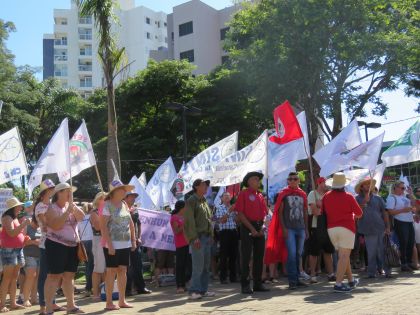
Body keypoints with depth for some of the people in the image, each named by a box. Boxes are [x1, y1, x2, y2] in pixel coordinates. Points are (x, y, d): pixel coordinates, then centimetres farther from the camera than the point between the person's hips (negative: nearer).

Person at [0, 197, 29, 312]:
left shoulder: (15, 218, 18)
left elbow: (21, 234, 18)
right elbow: (12, 233, -20)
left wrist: (25, 225, 6)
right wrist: (23, 224, -18)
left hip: (18, 249, 8)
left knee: (14, 278, 7)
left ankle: (13, 303, 10)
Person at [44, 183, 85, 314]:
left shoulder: (72, 206, 13)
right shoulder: (51, 208, -7)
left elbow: (81, 216, -3)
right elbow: (56, 226, -20)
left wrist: (72, 205, -14)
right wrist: (68, 211, -19)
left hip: (72, 246, 7)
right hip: (56, 245, -6)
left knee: (69, 276, 11)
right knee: (54, 276, -7)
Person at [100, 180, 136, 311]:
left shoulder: (124, 204, 12)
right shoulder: (107, 205, -9)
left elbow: (131, 223, 18)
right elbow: (103, 226, -14)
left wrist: (133, 240, 11)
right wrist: (109, 244, -20)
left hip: (125, 244, 6)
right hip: (113, 244, -6)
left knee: (123, 271, 9)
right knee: (112, 271, -2)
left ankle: (122, 300, 17)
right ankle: (109, 302, 6)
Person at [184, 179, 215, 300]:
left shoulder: (204, 201, 20)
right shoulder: (191, 201, -6)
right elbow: (190, 221, -13)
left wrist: (211, 236, 14)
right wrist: (195, 237, -19)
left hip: (207, 237, 8)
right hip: (197, 237, -8)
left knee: (206, 266, 9)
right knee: (198, 266, -11)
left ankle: (203, 290, 15)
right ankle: (194, 291, -6)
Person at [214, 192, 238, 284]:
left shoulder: (233, 208, 16)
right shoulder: (219, 208, 2)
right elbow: (221, 220, -10)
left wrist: (235, 211, -2)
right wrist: (229, 212, -14)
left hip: (234, 231, 5)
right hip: (224, 232, -5)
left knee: (233, 255, 8)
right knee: (224, 255, -4)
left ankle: (233, 276, 15)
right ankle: (223, 278, 0)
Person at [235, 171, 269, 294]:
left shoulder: (260, 196, 16)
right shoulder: (243, 194, -3)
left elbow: (264, 213, 17)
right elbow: (240, 214, -10)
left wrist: (262, 227, -1)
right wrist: (252, 229, -13)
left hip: (259, 229, 6)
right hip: (247, 228, -6)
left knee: (259, 256, 9)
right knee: (246, 256, -4)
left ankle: (258, 283, 17)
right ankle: (245, 285, 1)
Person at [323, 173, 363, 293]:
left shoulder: (326, 196, 3)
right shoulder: (348, 197, -7)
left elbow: (322, 212, 8)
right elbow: (359, 213, -1)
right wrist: (353, 215, 21)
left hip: (331, 228, 5)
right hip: (346, 228, -5)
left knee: (343, 255, 17)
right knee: (344, 256, -5)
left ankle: (351, 280, 28)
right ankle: (338, 283, -12)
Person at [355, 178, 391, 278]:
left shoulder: (378, 198, 11)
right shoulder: (357, 199, 4)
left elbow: (384, 213, 10)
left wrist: (387, 227, 3)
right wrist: (365, 201, -13)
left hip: (380, 228, 2)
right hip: (368, 230, -2)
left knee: (382, 251, 4)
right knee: (371, 253, 4)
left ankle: (387, 271, 10)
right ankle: (372, 272, 12)